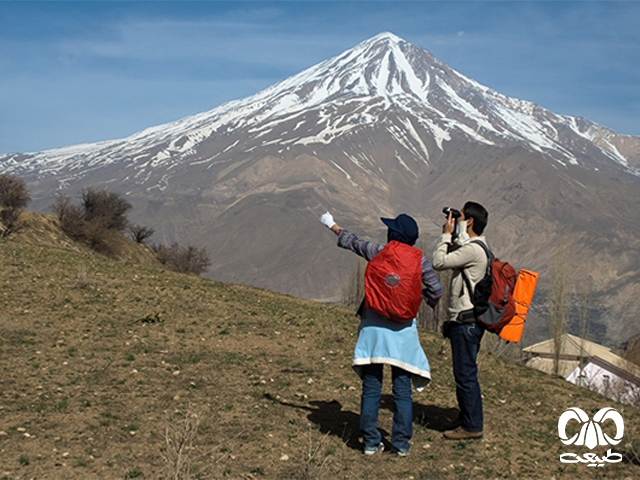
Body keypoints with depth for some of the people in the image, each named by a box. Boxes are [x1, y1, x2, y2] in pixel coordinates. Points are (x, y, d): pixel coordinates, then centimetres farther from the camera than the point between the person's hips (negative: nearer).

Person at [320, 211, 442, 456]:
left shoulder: (376, 252, -1)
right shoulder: (419, 260, -1)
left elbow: (351, 241, 15)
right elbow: (435, 290, 1)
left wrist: (332, 225, 33)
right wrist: (426, 297, 25)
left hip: (374, 326, 0)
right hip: (403, 329, 0)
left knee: (371, 388, 7)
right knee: (402, 389, 7)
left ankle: (371, 442, 12)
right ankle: (401, 443, 11)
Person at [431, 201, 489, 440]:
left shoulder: (473, 249, -18)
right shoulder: (472, 247, 14)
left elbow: (439, 262, -19)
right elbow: (450, 256, 24)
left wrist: (446, 234, -8)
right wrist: (450, 235, 11)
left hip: (466, 322, -11)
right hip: (463, 320, 11)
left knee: (465, 374, -3)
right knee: (463, 373, 18)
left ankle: (472, 426, 6)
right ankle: (466, 418, 30)